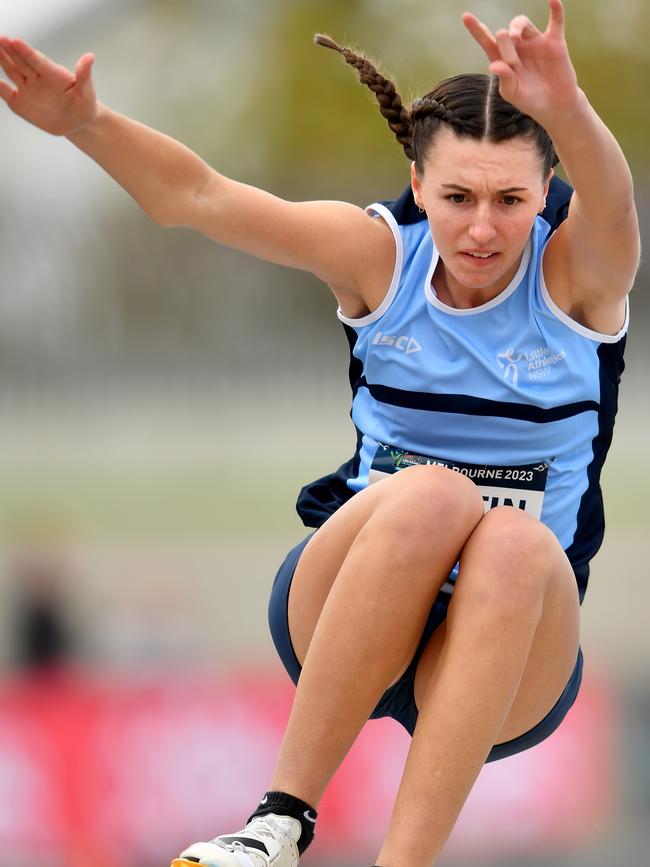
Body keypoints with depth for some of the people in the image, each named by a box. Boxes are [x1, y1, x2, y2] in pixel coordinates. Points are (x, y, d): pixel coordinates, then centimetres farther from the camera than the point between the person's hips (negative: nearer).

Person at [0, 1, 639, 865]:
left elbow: (611, 206, -31)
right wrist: (89, 124, -32)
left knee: (516, 540, -36)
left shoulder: (574, 274, -6)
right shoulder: (380, 257, -1)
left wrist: (565, 110, -54)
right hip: (340, 615, 1)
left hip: (514, 638, -1)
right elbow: (198, 196, -12)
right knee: (433, 495, -33)